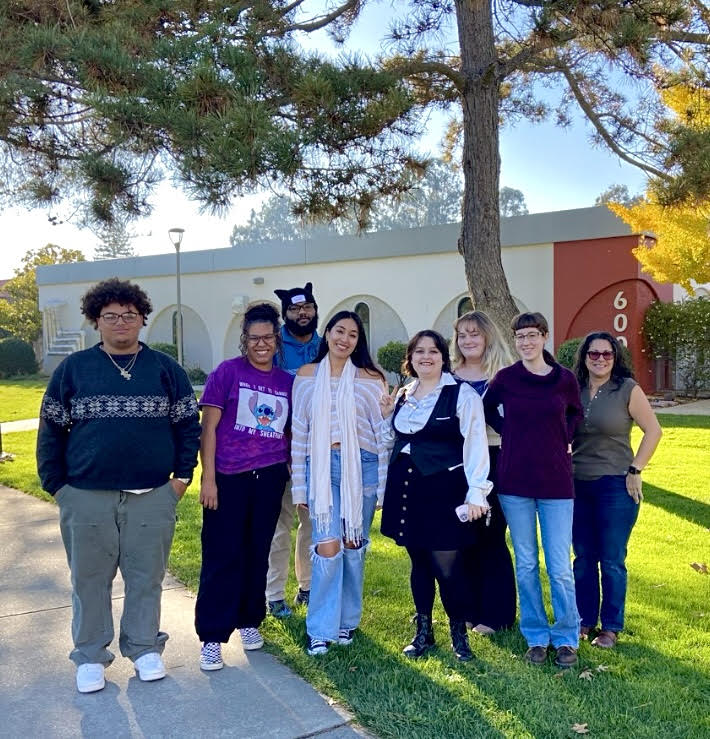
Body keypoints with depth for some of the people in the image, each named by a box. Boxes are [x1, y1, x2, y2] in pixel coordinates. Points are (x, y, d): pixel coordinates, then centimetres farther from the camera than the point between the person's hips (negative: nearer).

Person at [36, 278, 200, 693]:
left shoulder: (165, 369, 4)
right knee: (90, 579, 11)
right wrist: (55, 484, 1)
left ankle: (144, 647, 30)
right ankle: (90, 656, 29)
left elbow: (188, 424, 6)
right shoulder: (73, 369, 2)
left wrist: (182, 475, 1)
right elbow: (51, 429, 5)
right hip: (86, 498, 0)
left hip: (152, 497, 0)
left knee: (147, 577, 11)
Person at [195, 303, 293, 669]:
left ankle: (249, 621, 31)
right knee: (222, 557, 0)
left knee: (257, 554, 13)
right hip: (228, 478, -4)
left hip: (269, 479, 4)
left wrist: (292, 470, 10)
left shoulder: (287, 382, 8)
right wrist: (208, 479, -9)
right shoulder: (228, 371, -4)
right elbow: (208, 427, -5)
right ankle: (212, 637, 11)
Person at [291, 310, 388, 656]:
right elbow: (299, 432, 6)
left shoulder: (370, 379, 3)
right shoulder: (306, 376, 5)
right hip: (321, 466, 0)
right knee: (327, 547, -8)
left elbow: (382, 433, 4)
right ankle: (320, 630, 6)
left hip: (361, 466, 0)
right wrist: (299, 486, 4)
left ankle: (347, 621, 27)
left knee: (353, 547, 9)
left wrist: (383, 484, 1)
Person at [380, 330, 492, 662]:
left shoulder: (462, 394, -7)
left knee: (448, 566, -3)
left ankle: (459, 635, 19)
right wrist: (386, 417, 4)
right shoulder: (403, 395, 11)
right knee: (418, 562, 14)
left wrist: (476, 493, -16)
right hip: (405, 488, 6)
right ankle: (423, 632, 29)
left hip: (444, 491, -5)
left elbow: (475, 445, -10)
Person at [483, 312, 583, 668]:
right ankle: (536, 636, 23)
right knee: (526, 564, 9)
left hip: (556, 481, 0)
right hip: (515, 482, 1)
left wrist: (563, 438, 4)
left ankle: (566, 638, 19)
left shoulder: (564, 379, 0)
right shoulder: (505, 378, -1)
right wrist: (510, 432, 3)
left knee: (560, 567, 1)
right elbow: (487, 409, 16)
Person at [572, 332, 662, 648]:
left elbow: (653, 430, -5)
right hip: (577, 485, 4)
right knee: (583, 559, 12)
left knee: (612, 561, 4)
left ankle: (611, 627, 18)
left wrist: (635, 469, -8)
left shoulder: (628, 389, -6)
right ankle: (585, 620, 25)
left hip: (615, 486, -4)